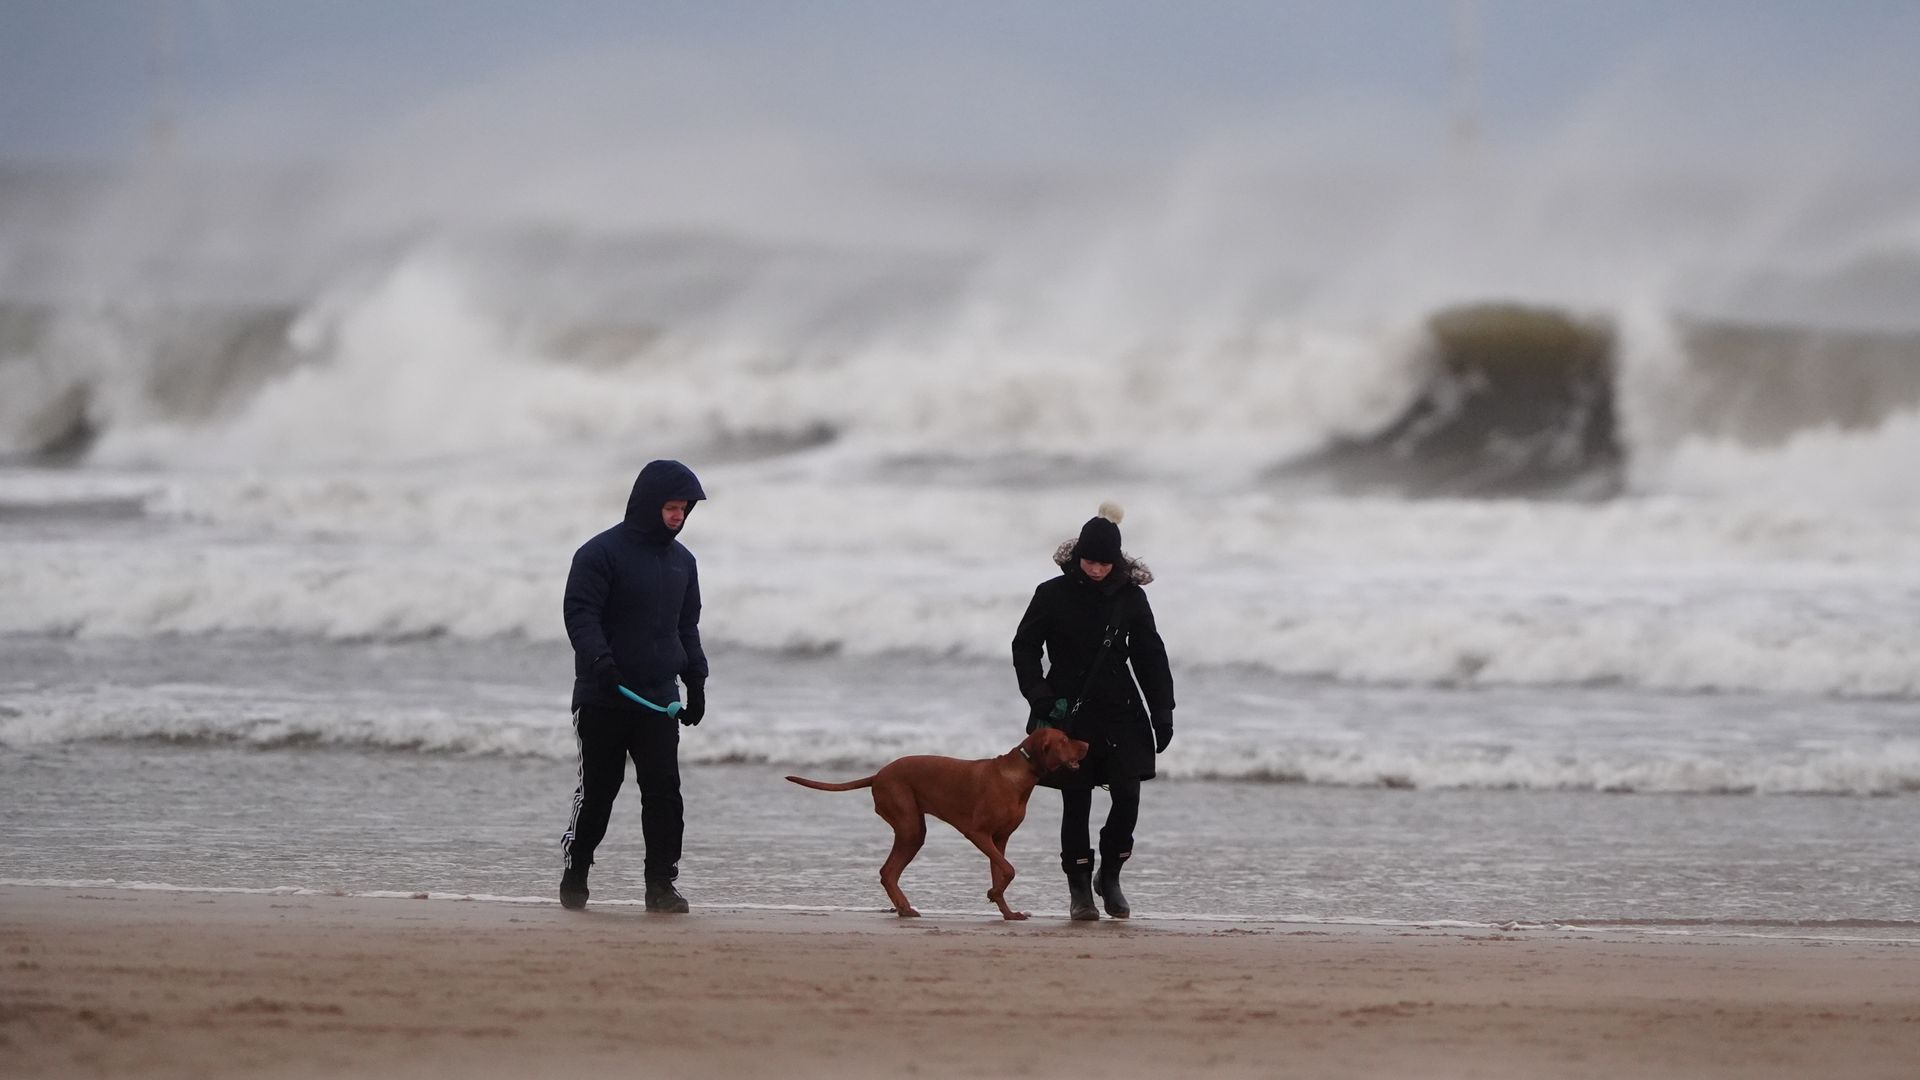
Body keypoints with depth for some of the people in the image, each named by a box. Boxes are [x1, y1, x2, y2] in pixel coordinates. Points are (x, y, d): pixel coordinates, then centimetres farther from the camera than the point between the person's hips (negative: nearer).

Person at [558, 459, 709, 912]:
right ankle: (573, 880, 16)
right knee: (597, 791, 1)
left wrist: (696, 681, 17)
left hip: (659, 701, 5)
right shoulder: (601, 553, -7)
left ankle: (661, 884, -3)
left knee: (665, 793, -6)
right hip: (603, 701, -5)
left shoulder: (682, 561, 14)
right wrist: (599, 660, -29)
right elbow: (580, 613, -14)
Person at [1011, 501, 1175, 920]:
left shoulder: (1130, 597, 3)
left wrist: (1162, 714, 6)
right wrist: (1039, 695, -9)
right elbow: (1024, 646, 3)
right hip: (1069, 713, -2)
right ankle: (1080, 889, 9)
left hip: (1119, 713, 2)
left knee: (1127, 796, -8)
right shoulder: (1054, 594, -3)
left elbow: (1150, 658, 9)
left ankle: (1110, 877, 13)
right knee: (1076, 803, -1)